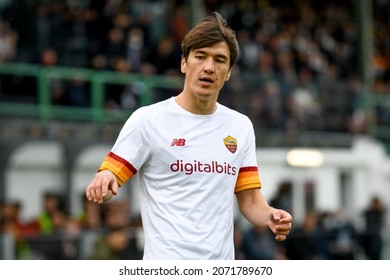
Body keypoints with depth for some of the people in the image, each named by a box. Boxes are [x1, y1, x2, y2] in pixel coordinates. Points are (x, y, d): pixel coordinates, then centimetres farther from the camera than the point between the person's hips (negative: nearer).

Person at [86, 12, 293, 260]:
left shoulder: (241, 126, 12)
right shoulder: (148, 119, -3)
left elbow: (249, 199, 14)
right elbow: (109, 176, -5)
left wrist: (271, 217, -8)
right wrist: (103, 181, -29)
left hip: (223, 264, 5)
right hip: (166, 270, -5)